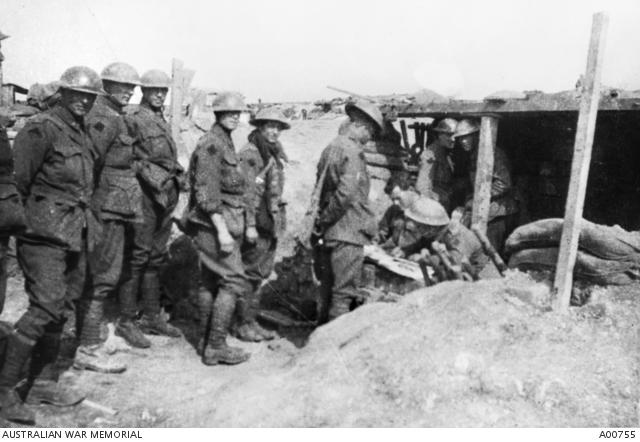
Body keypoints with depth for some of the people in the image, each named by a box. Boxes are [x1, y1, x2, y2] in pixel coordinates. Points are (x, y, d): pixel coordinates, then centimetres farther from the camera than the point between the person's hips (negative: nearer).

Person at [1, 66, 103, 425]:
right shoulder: (42, 129, -10)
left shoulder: (83, 133, 15)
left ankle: (44, 380, 24)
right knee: (46, 308, -12)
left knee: (59, 309, 12)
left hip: (75, 235, 8)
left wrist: (87, 225, 15)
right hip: (45, 233, -8)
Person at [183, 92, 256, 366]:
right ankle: (216, 347, -5)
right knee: (234, 281, -10)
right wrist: (222, 229, -24)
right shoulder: (210, 145, -13)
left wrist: (249, 224, 17)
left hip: (224, 224, 10)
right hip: (212, 223, -10)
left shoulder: (227, 145, 18)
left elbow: (240, 189, 20)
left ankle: (205, 342, 21)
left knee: (212, 282, 12)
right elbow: (207, 192, -20)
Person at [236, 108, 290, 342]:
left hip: (271, 223, 9)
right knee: (250, 274, -2)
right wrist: (250, 225, -21)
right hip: (255, 222, -9)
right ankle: (245, 324, 7)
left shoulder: (274, 154, 15)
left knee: (261, 273, 13)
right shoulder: (249, 154, -12)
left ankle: (252, 320, 22)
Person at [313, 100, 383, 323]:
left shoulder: (330, 147, 13)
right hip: (347, 233, -9)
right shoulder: (352, 151, -15)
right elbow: (347, 193, -25)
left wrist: (322, 221, 13)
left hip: (328, 234, 9)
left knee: (327, 291, 18)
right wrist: (326, 220, -13)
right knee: (343, 294, -2)